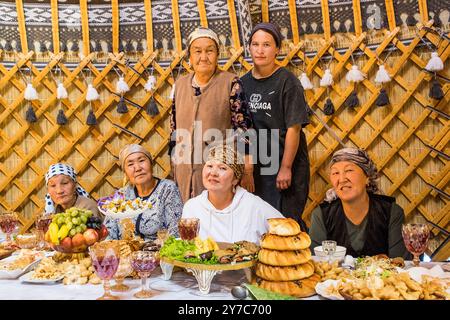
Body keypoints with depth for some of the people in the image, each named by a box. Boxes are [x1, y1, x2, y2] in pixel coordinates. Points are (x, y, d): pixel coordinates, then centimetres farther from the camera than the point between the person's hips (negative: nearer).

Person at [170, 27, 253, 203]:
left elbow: (243, 128, -8)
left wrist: (247, 171, -10)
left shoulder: (231, 83, -6)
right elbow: (174, 128, 14)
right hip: (186, 171, 4)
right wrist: (173, 166, 14)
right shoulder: (181, 83, 8)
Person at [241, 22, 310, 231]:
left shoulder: (287, 81, -7)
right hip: (254, 165, 5)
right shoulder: (243, 83, 8)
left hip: (285, 166, -5)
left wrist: (286, 167, -15)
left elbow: (294, 127, -12)